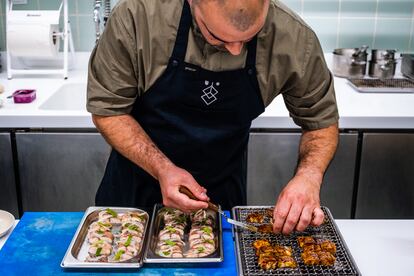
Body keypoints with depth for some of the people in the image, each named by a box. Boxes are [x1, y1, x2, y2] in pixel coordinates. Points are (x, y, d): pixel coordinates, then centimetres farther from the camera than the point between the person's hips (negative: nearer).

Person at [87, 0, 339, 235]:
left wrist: (309, 175, -28)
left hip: (223, 191, 1)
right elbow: (107, 108, -17)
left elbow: (322, 120, -9)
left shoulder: (295, 38, -23)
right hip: (139, 178, 0)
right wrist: (162, 169, -29)